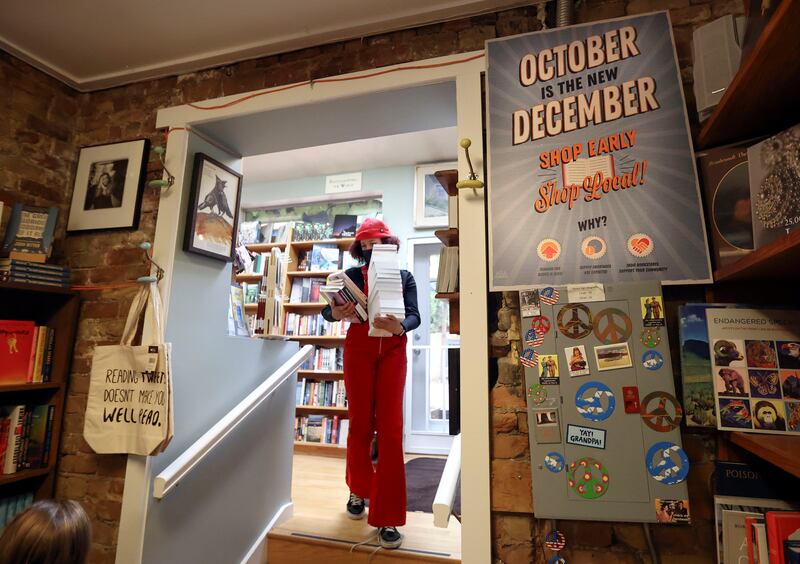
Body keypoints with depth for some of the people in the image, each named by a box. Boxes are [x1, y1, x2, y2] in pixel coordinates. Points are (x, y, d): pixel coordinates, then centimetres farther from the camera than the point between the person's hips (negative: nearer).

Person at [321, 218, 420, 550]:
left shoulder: (405, 276, 8)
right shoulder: (353, 274, 6)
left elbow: (415, 316, -3)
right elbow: (327, 310, 0)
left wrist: (398, 326, -25)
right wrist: (337, 313, -24)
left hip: (393, 350, 0)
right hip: (359, 348, 0)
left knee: (390, 428, -4)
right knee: (360, 424, 6)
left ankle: (387, 516, 6)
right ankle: (358, 490, 31)